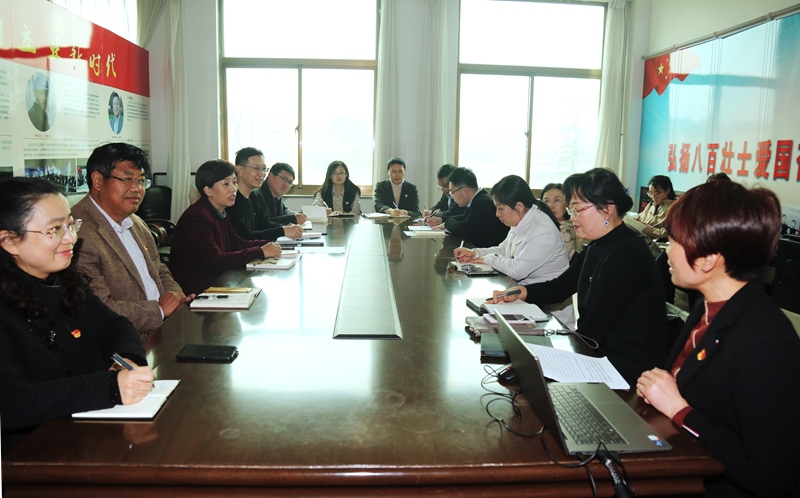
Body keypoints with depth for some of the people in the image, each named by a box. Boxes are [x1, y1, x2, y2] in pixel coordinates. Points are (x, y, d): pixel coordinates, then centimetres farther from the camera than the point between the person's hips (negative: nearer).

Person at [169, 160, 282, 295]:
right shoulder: (197, 217, -21)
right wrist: (260, 252, -23)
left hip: (216, 281, 9)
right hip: (195, 290, -9)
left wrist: (266, 245, -6)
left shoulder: (219, 213, 9)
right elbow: (216, 261, -26)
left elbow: (237, 243, 12)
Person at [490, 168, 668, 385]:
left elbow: (592, 332, -25)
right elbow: (560, 287, 14)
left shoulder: (626, 255, -23)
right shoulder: (597, 247, 7)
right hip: (601, 352, 8)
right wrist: (520, 292, -2)